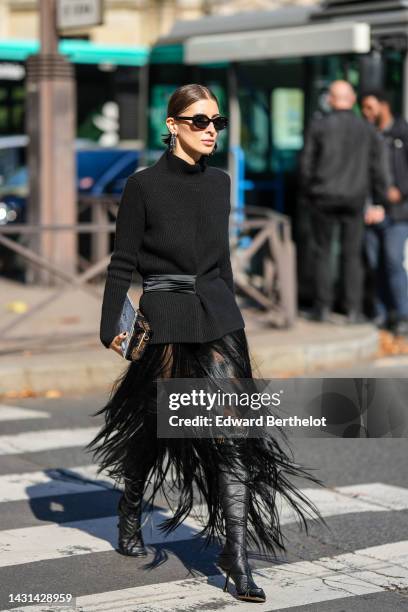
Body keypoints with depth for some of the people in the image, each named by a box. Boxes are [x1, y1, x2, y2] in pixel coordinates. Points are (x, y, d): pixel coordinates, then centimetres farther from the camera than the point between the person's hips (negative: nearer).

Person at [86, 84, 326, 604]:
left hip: (218, 315, 4)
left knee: (231, 430, -8)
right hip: (165, 317, -3)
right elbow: (122, 261, -3)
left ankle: (235, 552, -8)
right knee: (152, 425, 10)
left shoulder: (219, 182, 10)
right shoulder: (144, 184, -5)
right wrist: (111, 326, -8)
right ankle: (130, 513, 38)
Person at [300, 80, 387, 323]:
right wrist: (380, 201, 12)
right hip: (355, 199, 1)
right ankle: (354, 309, 1)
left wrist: (308, 192, 12)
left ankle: (323, 307, 7)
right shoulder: (367, 129, 3)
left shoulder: (319, 126, -3)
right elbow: (376, 168, 4)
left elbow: (307, 164, -2)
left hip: (324, 197, -1)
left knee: (323, 253, 7)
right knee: (352, 255, 5)